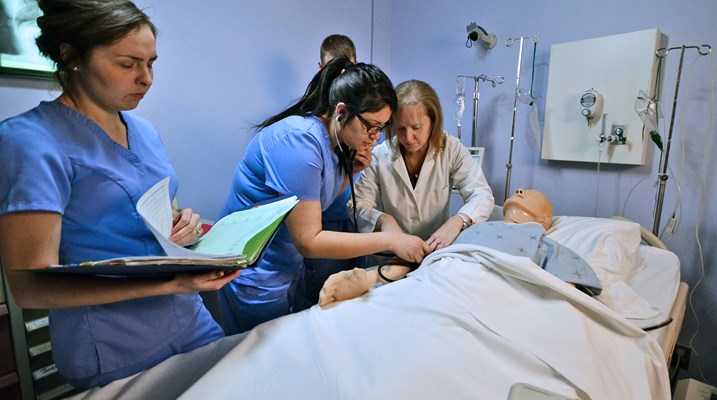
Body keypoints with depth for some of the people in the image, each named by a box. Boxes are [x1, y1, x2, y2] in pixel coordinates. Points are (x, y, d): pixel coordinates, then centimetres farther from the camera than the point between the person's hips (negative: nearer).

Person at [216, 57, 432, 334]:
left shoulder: (335, 140, -2)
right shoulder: (299, 141, -28)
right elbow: (309, 241, -28)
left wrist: (351, 171, -8)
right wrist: (390, 241, -26)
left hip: (290, 263, 8)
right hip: (256, 273, -8)